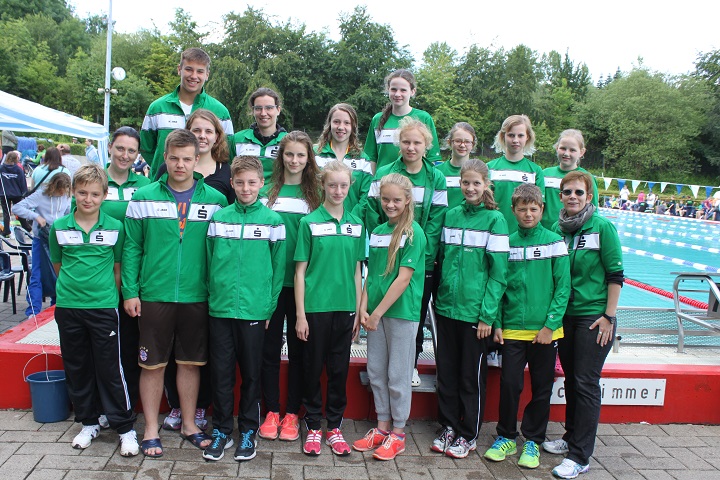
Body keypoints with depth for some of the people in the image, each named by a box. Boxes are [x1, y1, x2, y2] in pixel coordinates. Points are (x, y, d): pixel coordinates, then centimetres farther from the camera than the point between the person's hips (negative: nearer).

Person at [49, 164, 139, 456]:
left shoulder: (115, 228, -3)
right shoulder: (59, 227, 2)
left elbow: (118, 267, 6)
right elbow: (58, 265, 14)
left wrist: (106, 292, 5)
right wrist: (73, 286, 9)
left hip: (103, 307, -3)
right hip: (68, 307, 3)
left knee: (110, 369, 0)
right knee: (76, 367, 12)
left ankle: (125, 428, 10)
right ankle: (88, 423, 28)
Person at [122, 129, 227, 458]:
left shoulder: (214, 200, 1)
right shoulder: (144, 198, 1)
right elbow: (132, 247, 2)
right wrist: (130, 291, -3)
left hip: (197, 296, 1)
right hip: (154, 295, -1)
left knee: (191, 362, 12)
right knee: (152, 364, 7)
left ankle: (189, 425, 28)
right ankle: (151, 430, 22)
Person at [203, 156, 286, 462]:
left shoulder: (272, 221, 0)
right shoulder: (218, 218, 5)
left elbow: (278, 268, 1)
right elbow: (209, 262, 10)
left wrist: (270, 307, -2)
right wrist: (212, 295, 4)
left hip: (254, 310, -1)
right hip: (220, 309, 2)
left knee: (251, 373, 9)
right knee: (221, 373, 9)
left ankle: (248, 431, 23)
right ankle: (221, 430, 23)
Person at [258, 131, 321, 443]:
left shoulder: (315, 193, 5)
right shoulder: (266, 191, 5)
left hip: (302, 282, 0)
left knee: (298, 347, 7)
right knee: (270, 347, 6)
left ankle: (292, 414, 18)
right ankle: (272, 411, 18)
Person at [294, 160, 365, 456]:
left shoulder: (356, 225, 7)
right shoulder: (310, 222, -3)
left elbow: (356, 271, 11)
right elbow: (300, 271, -4)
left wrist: (358, 311, 7)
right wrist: (300, 315, -7)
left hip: (345, 307, 3)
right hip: (315, 307, -3)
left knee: (339, 368, 10)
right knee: (313, 367, 7)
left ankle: (334, 426, 24)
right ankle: (313, 427, 21)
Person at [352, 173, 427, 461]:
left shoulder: (413, 232, -9)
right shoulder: (377, 232, 10)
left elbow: (403, 278, -15)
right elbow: (371, 275, 11)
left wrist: (378, 312, -15)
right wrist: (363, 308, -1)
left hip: (402, 311, -6)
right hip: (375, 312, 6)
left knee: (398, 374, 4)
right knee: (376, 371, 12)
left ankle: (398, 432, 18)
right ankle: (383, 426, 27)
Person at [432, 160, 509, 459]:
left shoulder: (494, 219, -7)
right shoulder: (451, 215, 7)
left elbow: (498, 272, -9)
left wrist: (487, 314, -13)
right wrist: (439, 296, 9)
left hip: (474, 311, -4)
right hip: (446, 307, 5)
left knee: (471, 377, 7)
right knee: (446, 372, 12)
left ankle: (468, 435, 22)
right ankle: (449, 427, 28)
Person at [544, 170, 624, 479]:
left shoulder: (603, 227, -8)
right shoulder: (557, 229, 5)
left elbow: (615, 275, -7)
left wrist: (608, 316, -11)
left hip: (594, 316, -5)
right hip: (565, 315, 5)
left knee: (586, 384, -3)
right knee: (571, 380, 15)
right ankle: (571, 437, 31)